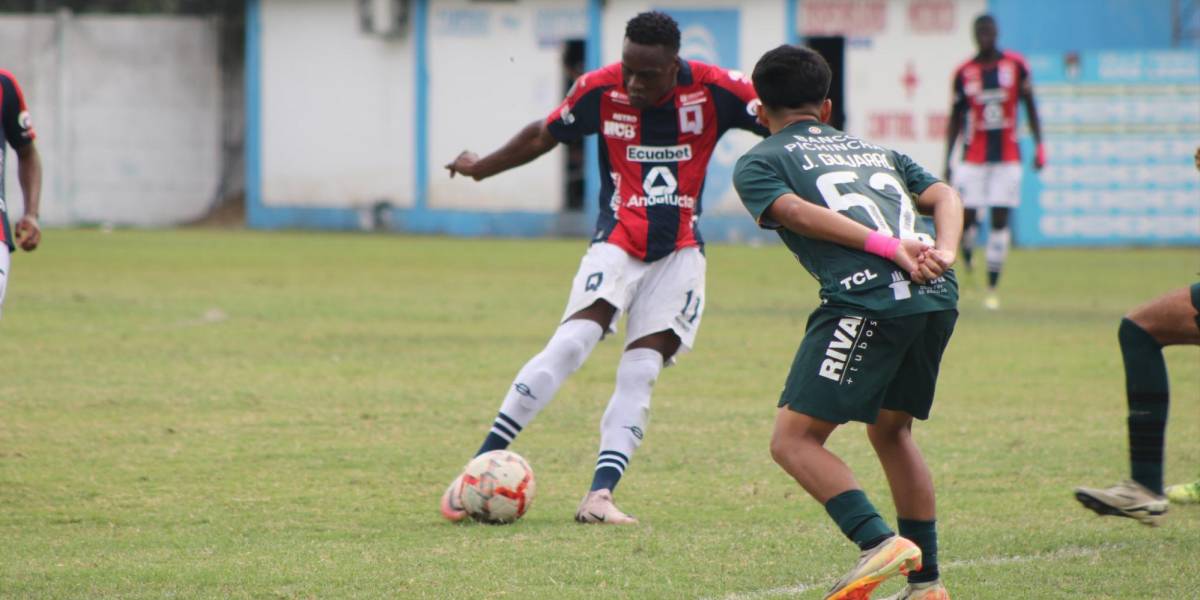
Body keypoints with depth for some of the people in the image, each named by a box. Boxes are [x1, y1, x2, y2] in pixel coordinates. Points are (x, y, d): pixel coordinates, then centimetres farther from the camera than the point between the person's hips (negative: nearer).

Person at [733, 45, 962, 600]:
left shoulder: (758, 162, 16)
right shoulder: (877, 152, 32)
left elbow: (798, 212, -4)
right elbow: (943, 196, 16)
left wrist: (889, 247, -11)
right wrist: (943, 253, -1)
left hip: (865, 300, -6)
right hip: (939, 298, 6)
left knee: (794, 440, -1)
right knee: (890, 430, 24)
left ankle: (878, 541, -20)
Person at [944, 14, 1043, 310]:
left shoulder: (1015, 65, 1)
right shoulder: (964, 72, 2)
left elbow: (1030, 107, 8)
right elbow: (955, 119, 8)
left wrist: (1039, 145, 0)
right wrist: (947, 161, 4)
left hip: (1007, 157, 0)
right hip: (973, 158, 0)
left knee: (1000, 220, -3)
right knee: (967, 217, -8)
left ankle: (992, 288, 3)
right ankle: (967, 269, 20)